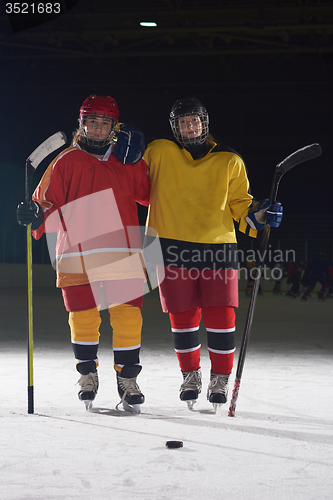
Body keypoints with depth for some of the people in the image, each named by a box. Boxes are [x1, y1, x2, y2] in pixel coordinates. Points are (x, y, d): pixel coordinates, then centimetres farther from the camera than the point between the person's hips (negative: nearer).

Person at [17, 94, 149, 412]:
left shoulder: (128, 160, 13)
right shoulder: (66, 162, 7)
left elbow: (149, 194, 21)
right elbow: (51, 205, 5)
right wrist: (36, 215, -16)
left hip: (124, 254, 1)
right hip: (78, 254, -1)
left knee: (128, 316, -3)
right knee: (84, 318, 3)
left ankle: (127, 378, 13)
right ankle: (87, 374, 25)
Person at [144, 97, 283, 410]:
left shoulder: (229, 161, 11)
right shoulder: (159, 153, 8)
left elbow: (238, 203, 16)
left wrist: (258, 214, -3)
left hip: (218, 247, 0)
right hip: (174, 248, 0)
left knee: (220, 317, -7)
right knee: (183, 317, 1)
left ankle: (220, 378, 12)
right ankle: (190, 374, 24)